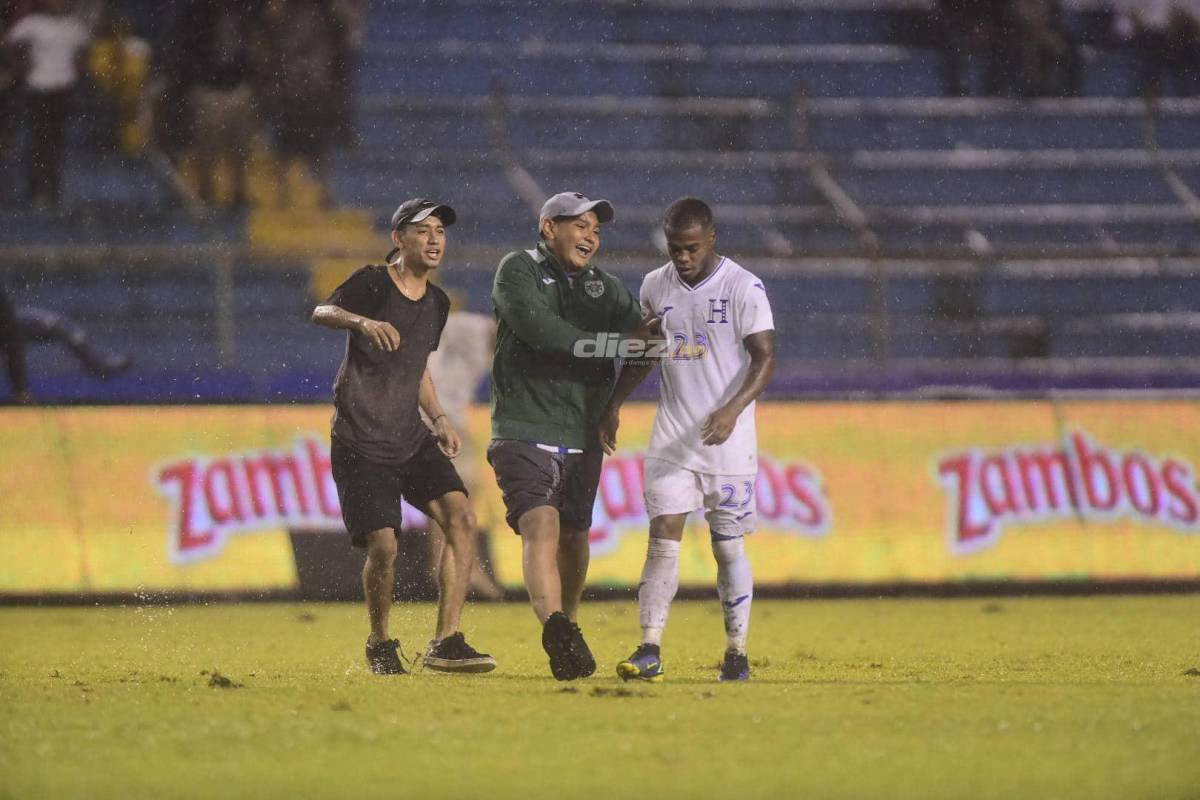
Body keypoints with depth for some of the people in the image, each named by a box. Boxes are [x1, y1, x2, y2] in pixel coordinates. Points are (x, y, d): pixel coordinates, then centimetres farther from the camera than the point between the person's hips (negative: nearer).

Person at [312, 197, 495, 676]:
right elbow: (322, 313, -28)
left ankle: (446, 643, -11)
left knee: (461, 518, -13)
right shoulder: (374, 283, -9)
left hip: (411, 440, 6)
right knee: (383, 547, -13)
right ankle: (379, 645, 14)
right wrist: (363, 322, -49)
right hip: (360, 443, -6)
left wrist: (439, 419, 12)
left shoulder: (437, 303, 12)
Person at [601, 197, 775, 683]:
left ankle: (736, 653, 12)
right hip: (672, 435, 3)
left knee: (728, 548, 2)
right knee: (663, 536, -8)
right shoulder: (655, 287, 7)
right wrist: (614, 404, 16)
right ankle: (649, 651, -13)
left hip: (728, 438, -3)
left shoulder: (744, 288, -9)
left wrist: (732, 410, -27)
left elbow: (764, 359, -13)